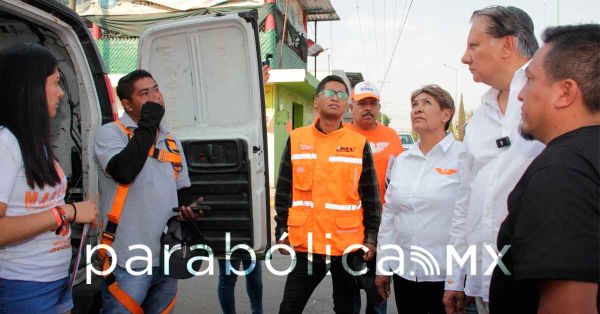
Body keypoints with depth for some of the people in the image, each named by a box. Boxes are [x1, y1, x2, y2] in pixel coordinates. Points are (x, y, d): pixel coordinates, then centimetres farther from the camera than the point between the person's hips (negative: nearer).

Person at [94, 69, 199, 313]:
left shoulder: (172, 140, 14)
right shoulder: (111, 132, -5)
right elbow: (124, 172, -25)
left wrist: (187, 207, 0)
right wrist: (148, 124, -15)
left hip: (167, 257, 6)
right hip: (129, 260, -6)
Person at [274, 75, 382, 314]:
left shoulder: (360, 144, 0)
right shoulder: (296, 139, 3)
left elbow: (370, 196, 3)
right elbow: (284, 191, 6)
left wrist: (371, 238, 0)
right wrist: (282, 231, 4)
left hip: (349, 245, 0)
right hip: (305, 244, 1)